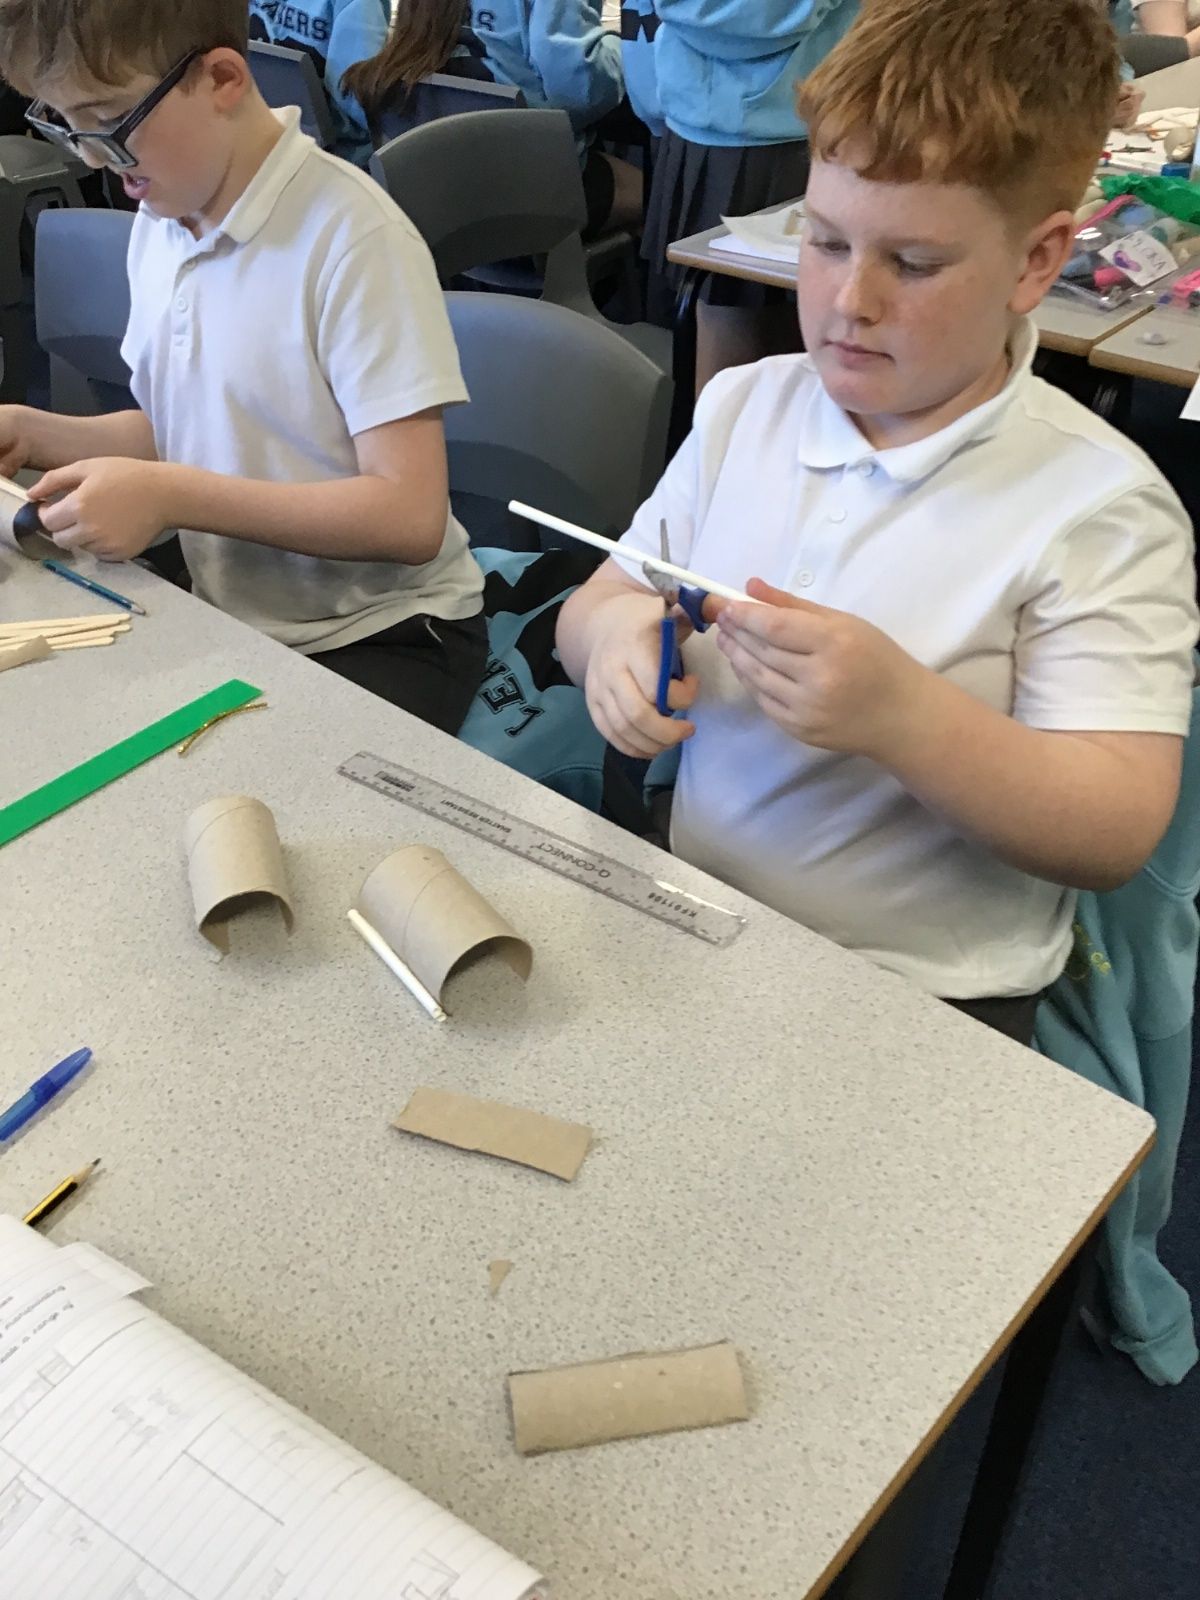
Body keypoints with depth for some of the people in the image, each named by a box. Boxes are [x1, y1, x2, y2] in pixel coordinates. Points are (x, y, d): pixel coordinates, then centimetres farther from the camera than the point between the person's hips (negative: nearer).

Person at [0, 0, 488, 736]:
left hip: (383, 639, -7)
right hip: (229, 619, 7)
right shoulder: (161, 222, 5)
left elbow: (411, 516, -23)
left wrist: (171, 498, -26)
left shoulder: (351, 237, -20)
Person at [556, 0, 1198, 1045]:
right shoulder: (743, 406, 6)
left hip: (922, 994, -4)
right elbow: (598, 600, 12)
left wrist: (902, 714, -29)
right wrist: (616, 630, -13)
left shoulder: (1100, 508, -10)